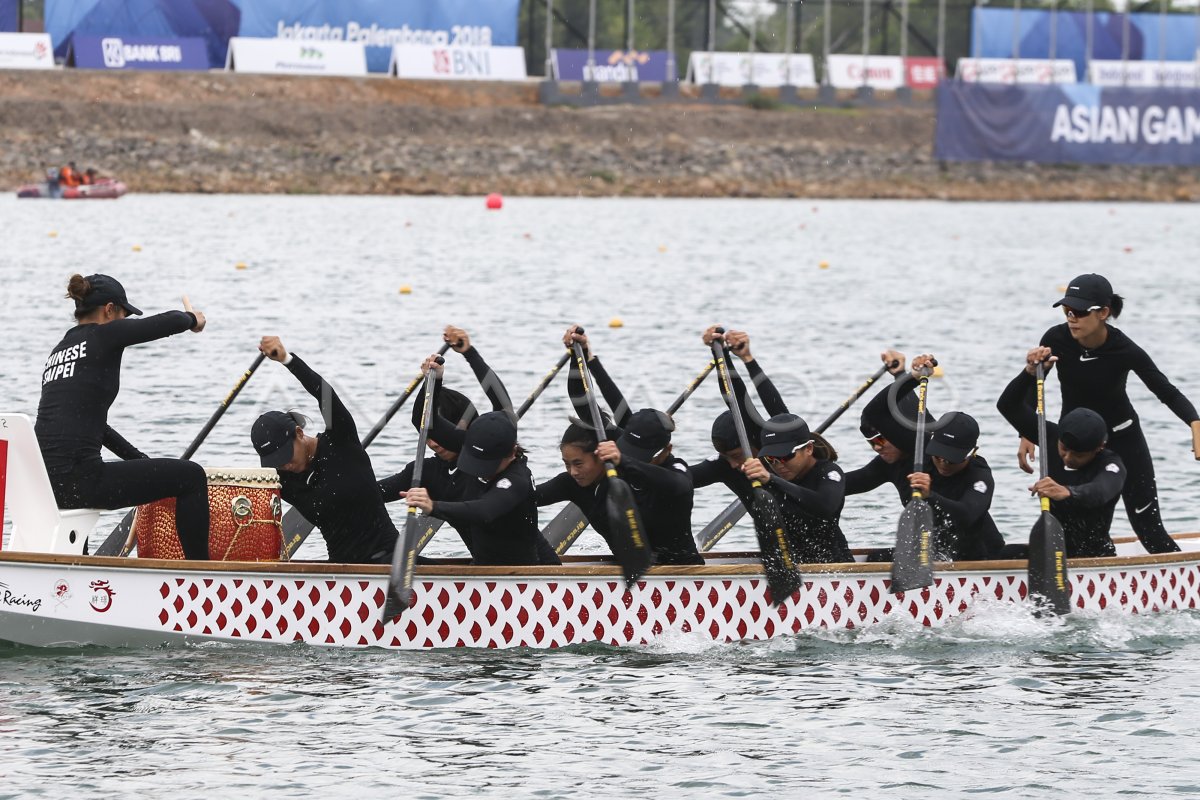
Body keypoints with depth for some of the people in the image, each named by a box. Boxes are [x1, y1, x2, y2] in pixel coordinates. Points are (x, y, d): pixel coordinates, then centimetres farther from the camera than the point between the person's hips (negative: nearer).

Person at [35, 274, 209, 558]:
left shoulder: (58, 352, 21)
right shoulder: (103, 335, -2)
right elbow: (173, 321, -5)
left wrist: (141, 460, 32)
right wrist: (192, 318, 19)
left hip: (44, 484, 8)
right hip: (79, 481, -8)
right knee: (191, 476, 2)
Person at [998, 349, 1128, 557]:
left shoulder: (1111, 464, -17)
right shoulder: (1054, 439, 0)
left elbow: (1099, 492, -41)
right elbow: (1008, 406, 1)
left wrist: (1067, 493, -63)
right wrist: (1030, 373, -17)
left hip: (1095, 557, -5)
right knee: (1004, 557, -26)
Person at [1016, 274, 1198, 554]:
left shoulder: (1125, 351, -24)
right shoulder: (1056, 340, -18)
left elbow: (1167, 392, -23)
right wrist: (1027, 436, -11)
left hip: (1122, 438, -2)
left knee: (1148, 527, -4)